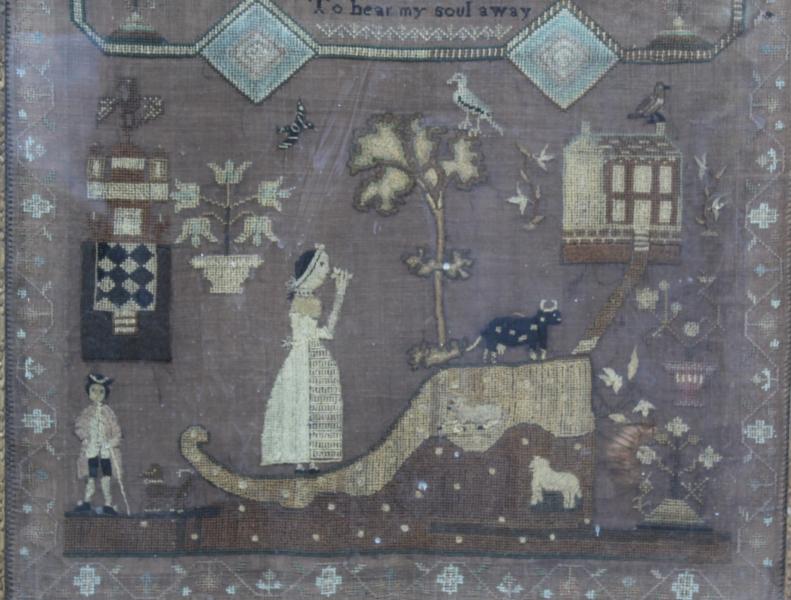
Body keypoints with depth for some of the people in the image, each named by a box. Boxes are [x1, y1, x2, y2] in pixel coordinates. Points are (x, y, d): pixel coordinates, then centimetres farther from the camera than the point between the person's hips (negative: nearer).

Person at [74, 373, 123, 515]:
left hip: (106, 449, 0)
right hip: (91, 448, 0)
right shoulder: (87, 412, 6)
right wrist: (84, 436, -10)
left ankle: (108, 504, 3)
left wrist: (114, 441, -13)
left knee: (107, 477, -1)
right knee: (91, 477, 2)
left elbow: (116, 429, 1)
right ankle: (86, 502, 9)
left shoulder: (107, 412, 3)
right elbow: (78, 426, 7)